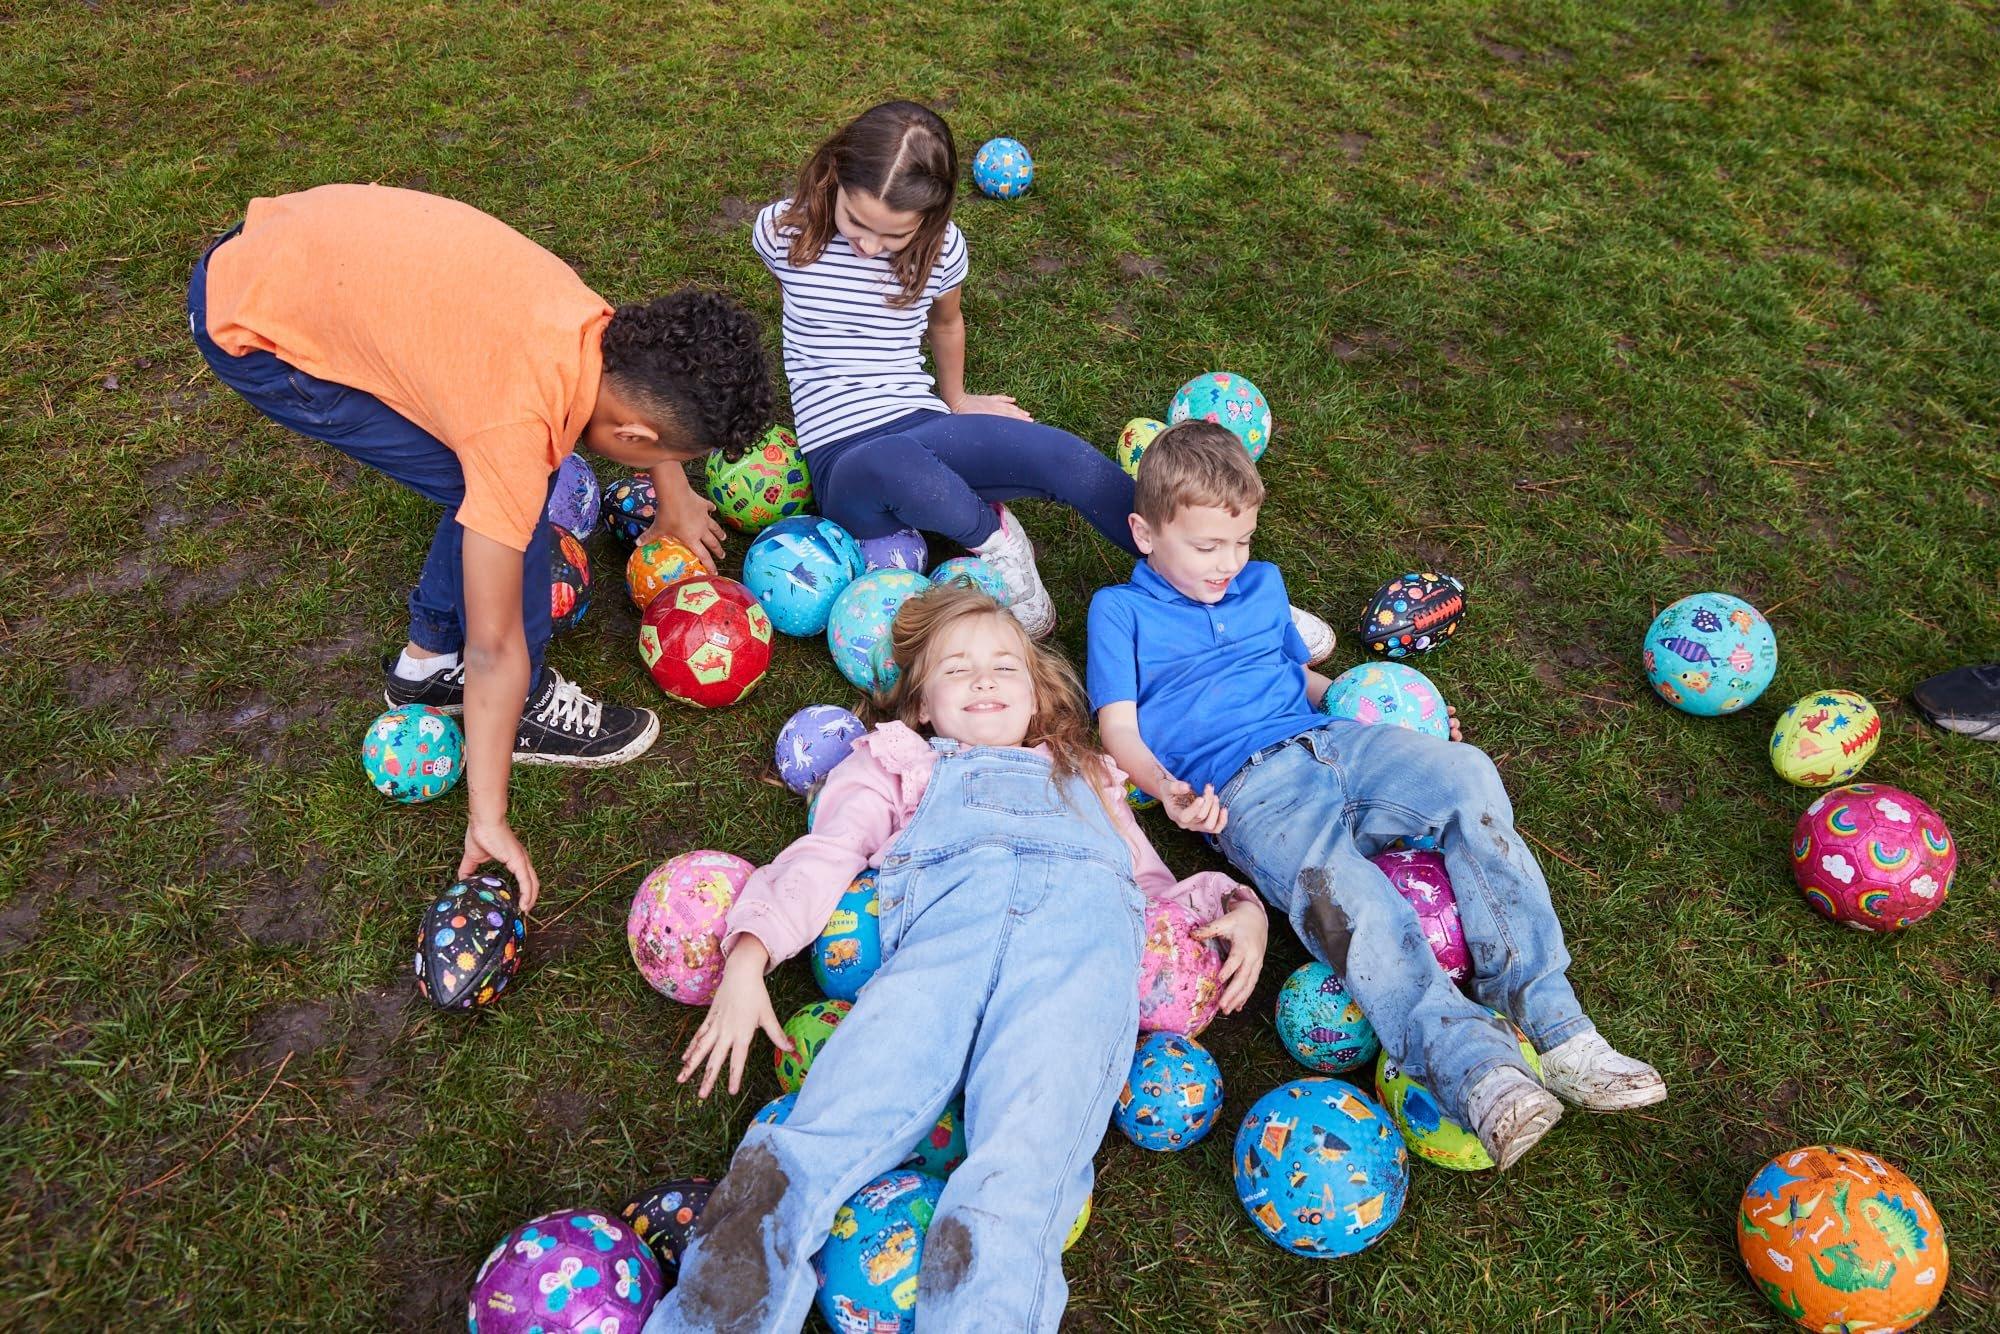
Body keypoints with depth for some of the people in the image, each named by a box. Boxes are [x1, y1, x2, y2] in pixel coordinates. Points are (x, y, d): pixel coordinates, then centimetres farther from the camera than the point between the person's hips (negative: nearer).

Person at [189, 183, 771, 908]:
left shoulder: (598, 325, -13)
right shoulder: (517, 428, -31)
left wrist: (674, 493, 26)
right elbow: (494, 644, -25)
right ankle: (526, 704, 7)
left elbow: (653, 377, 16)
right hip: (255, 330, -8)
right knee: (501, 496, -12)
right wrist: (488, 819, -17)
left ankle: (430, 659, 23)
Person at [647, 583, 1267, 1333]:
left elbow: (1154, 887, 35)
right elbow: (825, 854, 20)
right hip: (947, 907, 0)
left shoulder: (1085, 779, 43)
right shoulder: (899, 762, 36)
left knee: (1024, 1164, -27)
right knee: (830, 1132, -26)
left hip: (1084, 917, 1)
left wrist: (1235, 904, 13)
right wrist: (750, 954, 3)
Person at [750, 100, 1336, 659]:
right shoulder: (783, 233, -3)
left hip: (924, 428, 3)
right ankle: (993, 537, -13)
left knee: (1065, 456, -27)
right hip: (843, 464, -2)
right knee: (897, 466, -45)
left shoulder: (942, 248, 1)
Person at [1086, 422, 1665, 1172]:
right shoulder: (1120, 610, 11)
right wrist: (1165, 788, -17)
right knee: (1339, 887, -36)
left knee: (1463, 774, -23)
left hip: (1330, 741, 6)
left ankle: (1545, 1017, -24)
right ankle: (1471, 1065, -45)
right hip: (1246, 786, -5)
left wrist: (1391, 714, 22)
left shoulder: (1262, 584, 28)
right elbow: (1119, 729, 3)